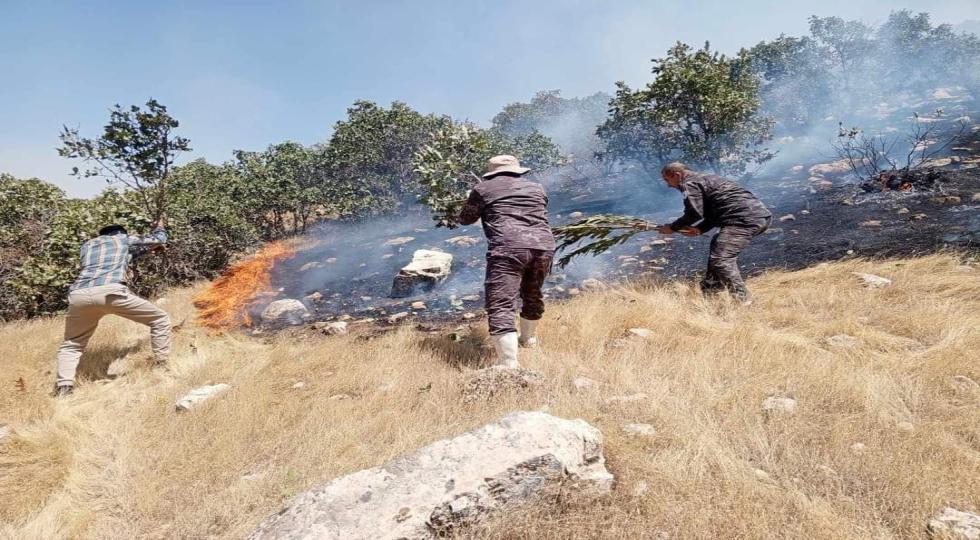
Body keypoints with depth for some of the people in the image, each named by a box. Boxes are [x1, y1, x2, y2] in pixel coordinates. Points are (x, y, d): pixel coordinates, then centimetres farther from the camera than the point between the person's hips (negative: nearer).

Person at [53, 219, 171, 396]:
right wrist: (160, 227, 63)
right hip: (111, 292, -4)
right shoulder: (125, 239, 26)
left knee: (70, 346, 24)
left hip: (79, 295, 4)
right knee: (161, 319, 11)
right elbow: (159, 239, 40)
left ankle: (63, 387, 3)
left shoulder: (87, 245, 35)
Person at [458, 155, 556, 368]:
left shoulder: (484, 189, 11)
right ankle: (528, 338, 48)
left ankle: (509, 365, -19)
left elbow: (465, 219, 20)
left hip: (508, 249, -5)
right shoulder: (537, 188, 23)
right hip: (543, 246, 6)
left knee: (500, 306, -8)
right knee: (532, 295, 27)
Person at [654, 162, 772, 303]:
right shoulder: (705, 179, 27)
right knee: (718, 245, 28)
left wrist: (672, 228, 0)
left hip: (746, 218, -11)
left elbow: (694, 213, -13)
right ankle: (710, 289, 34)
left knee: (721, 259, -14)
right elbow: (714, 212, 25)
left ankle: (741, 299, -11)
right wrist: (699, 229, 14)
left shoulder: (690, 184, -3)